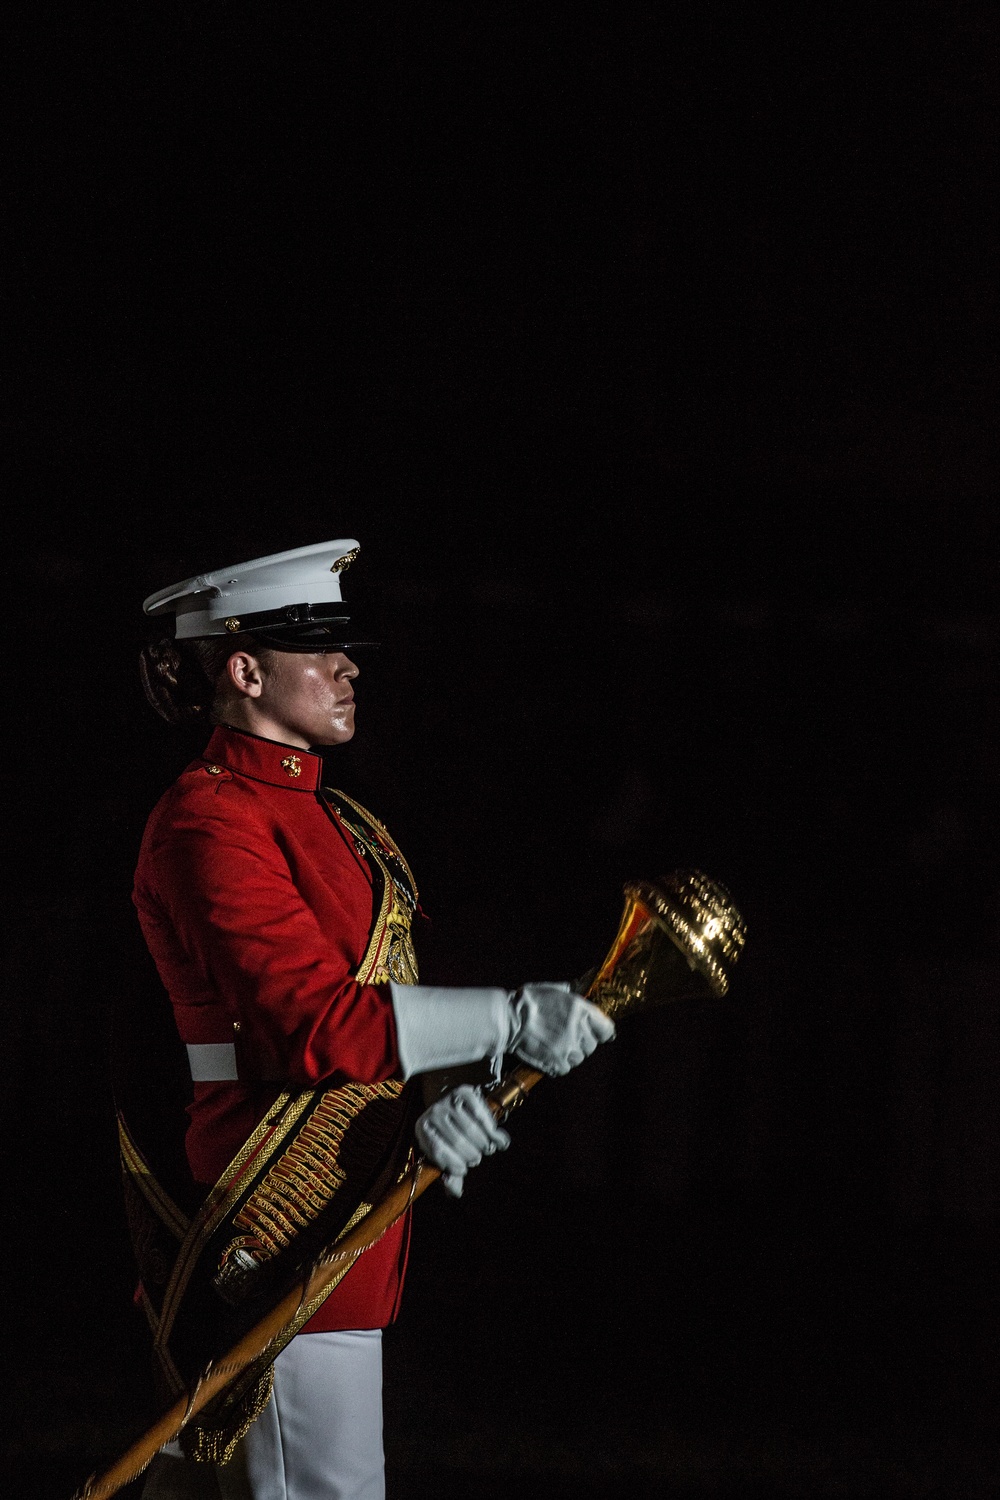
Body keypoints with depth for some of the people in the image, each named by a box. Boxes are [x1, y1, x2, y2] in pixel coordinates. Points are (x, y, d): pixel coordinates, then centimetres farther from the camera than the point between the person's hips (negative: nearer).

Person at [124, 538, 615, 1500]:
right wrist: (511, 1019, -22)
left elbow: (374, 1007, 12)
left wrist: (430, 1106, -9)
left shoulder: (324, 817, 17)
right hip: (285, 1232, -10)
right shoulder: (211, 822, -14)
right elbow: (314, 1021, -24)